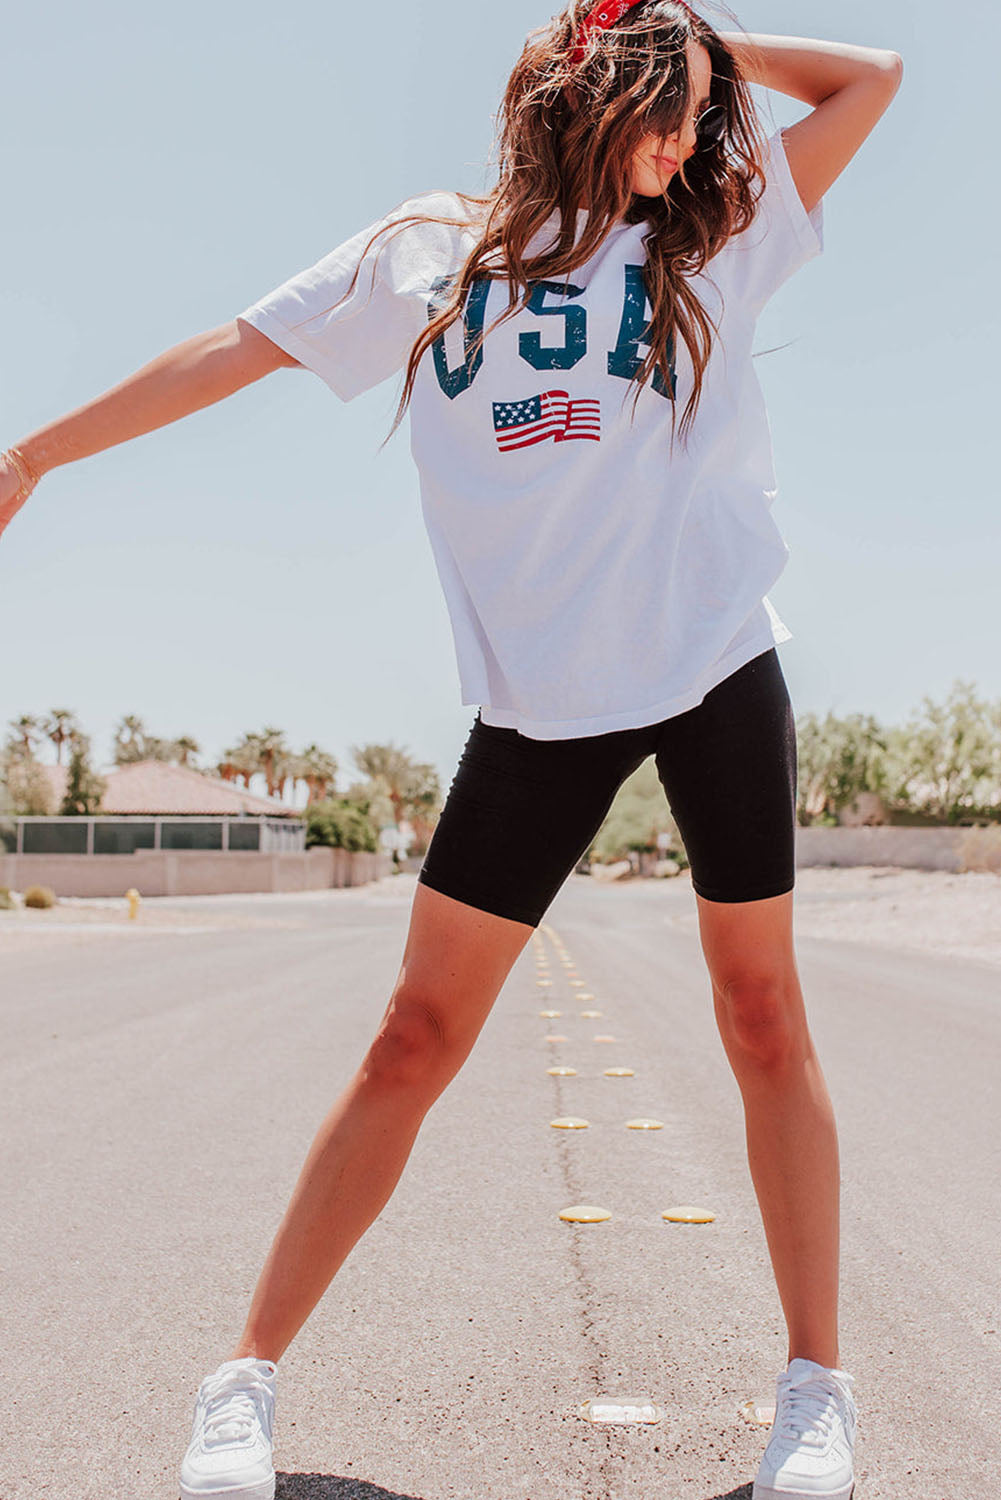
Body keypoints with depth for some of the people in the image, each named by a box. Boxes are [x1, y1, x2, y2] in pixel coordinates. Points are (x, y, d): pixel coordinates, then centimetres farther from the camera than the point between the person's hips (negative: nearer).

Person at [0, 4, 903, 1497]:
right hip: (538, 699, -1)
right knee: (417, 1037, -1)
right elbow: (235, 350, 11)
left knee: (762, 1013, 3)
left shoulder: (713, 243, 12)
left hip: (717, 666, 1)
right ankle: (247, 1379, 10)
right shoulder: (429, 254, 10)